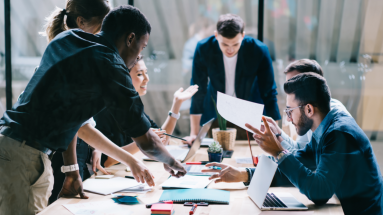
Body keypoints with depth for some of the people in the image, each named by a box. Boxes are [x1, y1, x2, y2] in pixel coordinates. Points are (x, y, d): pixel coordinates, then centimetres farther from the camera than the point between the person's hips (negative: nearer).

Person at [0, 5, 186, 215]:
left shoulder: (65, 39, 14)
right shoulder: (109, 64, -10)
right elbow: (146, 141, -6)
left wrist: (71, 169, 18)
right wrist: (171, 162, 14)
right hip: (23, 156, -9)